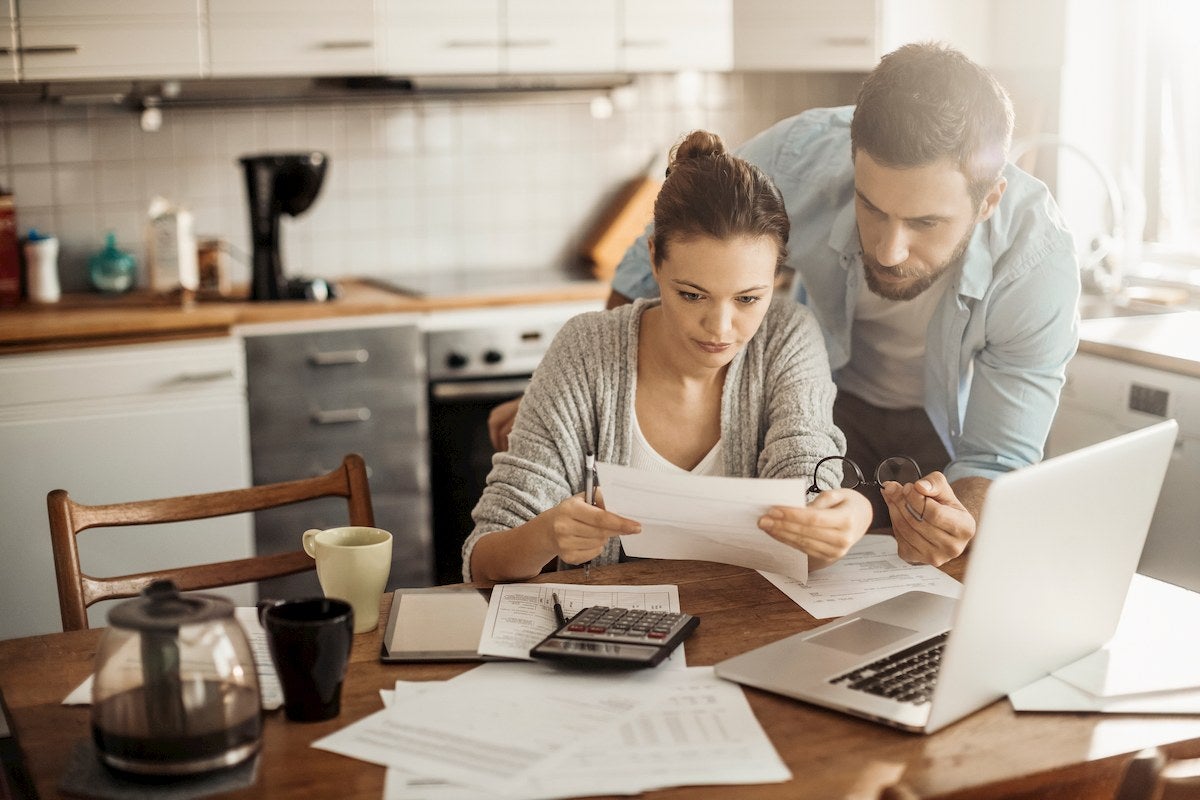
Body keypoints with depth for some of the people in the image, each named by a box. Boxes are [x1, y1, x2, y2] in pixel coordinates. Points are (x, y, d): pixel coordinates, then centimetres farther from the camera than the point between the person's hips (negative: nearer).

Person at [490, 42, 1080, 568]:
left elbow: (998, 459, -25)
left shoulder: (1038, 264, -35)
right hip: (830, 394, 0)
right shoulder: (795, 159, -33)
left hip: (949, 417, 0)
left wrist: (960, 516, -50)